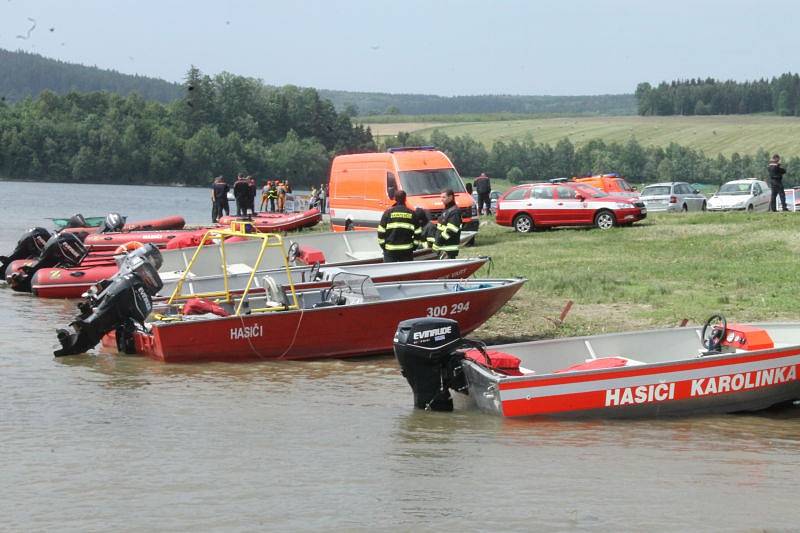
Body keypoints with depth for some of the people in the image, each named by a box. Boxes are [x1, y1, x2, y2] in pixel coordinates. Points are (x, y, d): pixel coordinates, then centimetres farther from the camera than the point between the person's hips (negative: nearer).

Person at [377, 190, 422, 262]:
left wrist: (382, 245, 8)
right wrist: (414, 245, 15)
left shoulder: (388, 212, -2)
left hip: (390, 250, -1)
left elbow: (381, 232, -2)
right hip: (407, 250, 1)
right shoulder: (412, 214, 3)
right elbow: (417, 232, 4)